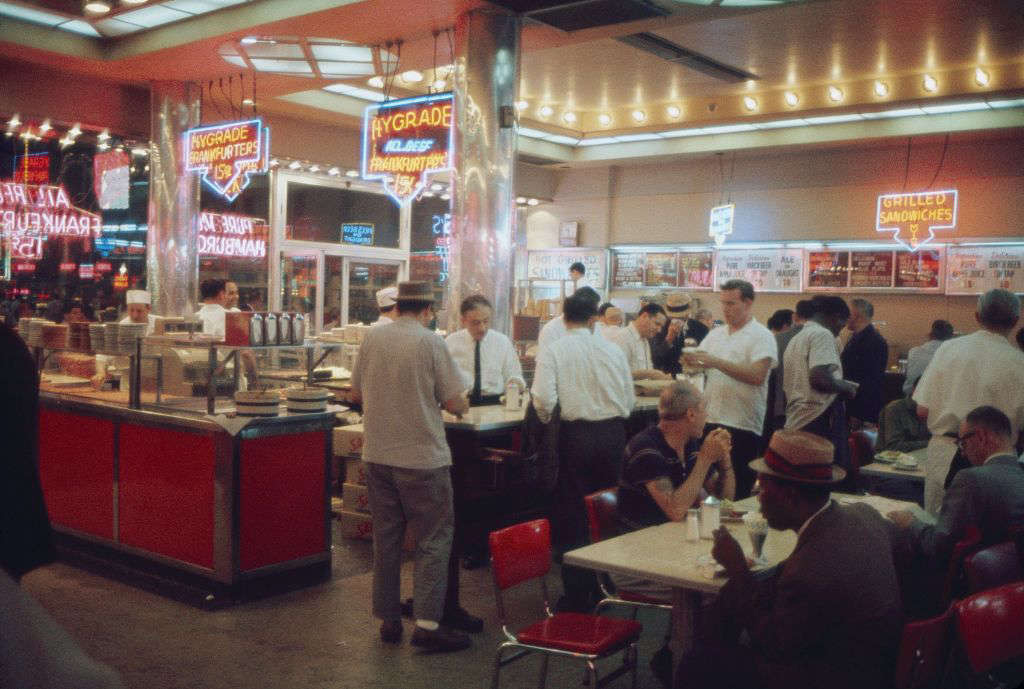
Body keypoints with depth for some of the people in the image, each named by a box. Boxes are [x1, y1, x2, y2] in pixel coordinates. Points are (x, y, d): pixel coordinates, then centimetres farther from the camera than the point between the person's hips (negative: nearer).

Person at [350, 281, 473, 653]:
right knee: (434, 539, 4)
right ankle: (427, 623, 2)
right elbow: (456, 404, -11)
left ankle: (388, 620, 22)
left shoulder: (371, 337, 2)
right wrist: (461, 402, 11)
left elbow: (356, 393, 11)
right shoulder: (431, 343, -11)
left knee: (386, 538, 14)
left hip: (377, 455, 5)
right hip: (423, 458, -5)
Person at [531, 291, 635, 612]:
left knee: (572, 516, 6)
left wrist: (545, 421, 4)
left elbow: (544, 399, -16)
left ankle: (577, 595, 10)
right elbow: (630, 399, 6)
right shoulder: (612, 350, 4)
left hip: (576, 435, -3)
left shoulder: (552, 351, -5)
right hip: (614, 432, 3)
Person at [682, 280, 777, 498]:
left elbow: (757, 376, -18)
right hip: (710, 421, 6)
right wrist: (690, 359, -10)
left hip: (743, 425, -6)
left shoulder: (761, 336, -4)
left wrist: (716, 362, -21)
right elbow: (697, 367, 14)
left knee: (737, 494, 0)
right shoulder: (716, 334, 15)